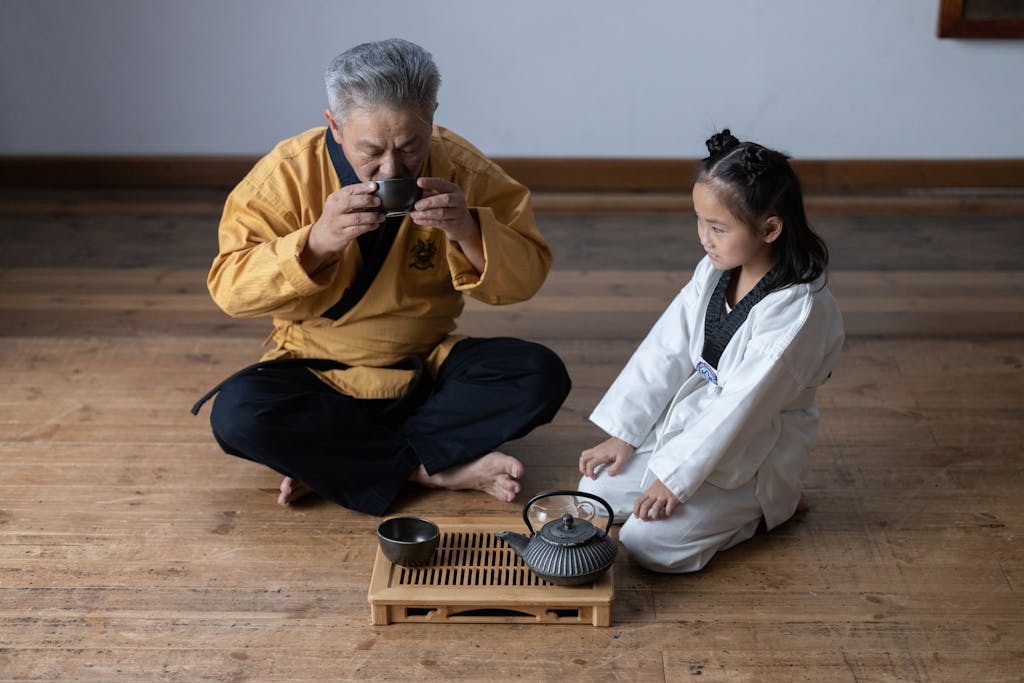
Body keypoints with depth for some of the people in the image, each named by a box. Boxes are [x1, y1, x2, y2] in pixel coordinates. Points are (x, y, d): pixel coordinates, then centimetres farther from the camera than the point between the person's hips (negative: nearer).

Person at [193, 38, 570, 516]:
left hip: (430, 369, 2)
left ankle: (328, 462, -20)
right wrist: (317, 241, -33)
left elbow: (526, 278, -8)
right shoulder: (289, 172, -13)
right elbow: (229, 289, -17)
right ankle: (435, 468, -20)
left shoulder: (458, 167, -9)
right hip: (320, 375, -1)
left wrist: (468, 231, -29)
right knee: (237, 413, -31)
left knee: (541, 376, -22)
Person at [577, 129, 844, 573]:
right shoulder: (714, 271, -3)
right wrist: (622, 433, -2)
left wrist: (677, 475, -22)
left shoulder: (799, 310, -26)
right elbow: (665, 351, 0)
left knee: (647, 540, -19)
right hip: (687, 426, 7)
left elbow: (743, 406, -25)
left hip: (749, 459, -7)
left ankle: (760, 509, 2)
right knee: (595, 493, -1)